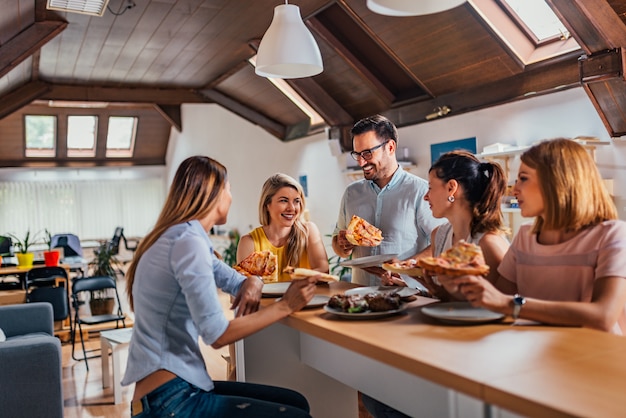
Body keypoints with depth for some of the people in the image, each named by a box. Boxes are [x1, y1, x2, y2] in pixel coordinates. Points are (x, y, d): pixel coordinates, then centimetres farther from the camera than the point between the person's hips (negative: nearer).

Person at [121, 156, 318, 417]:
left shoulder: (179, 237, 13)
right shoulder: (188, 241, -18)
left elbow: (233, 280, 20)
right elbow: (217, 335, -22)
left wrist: (252, 283, -3)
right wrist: (285, 305, -17)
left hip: (176, 386, 10)